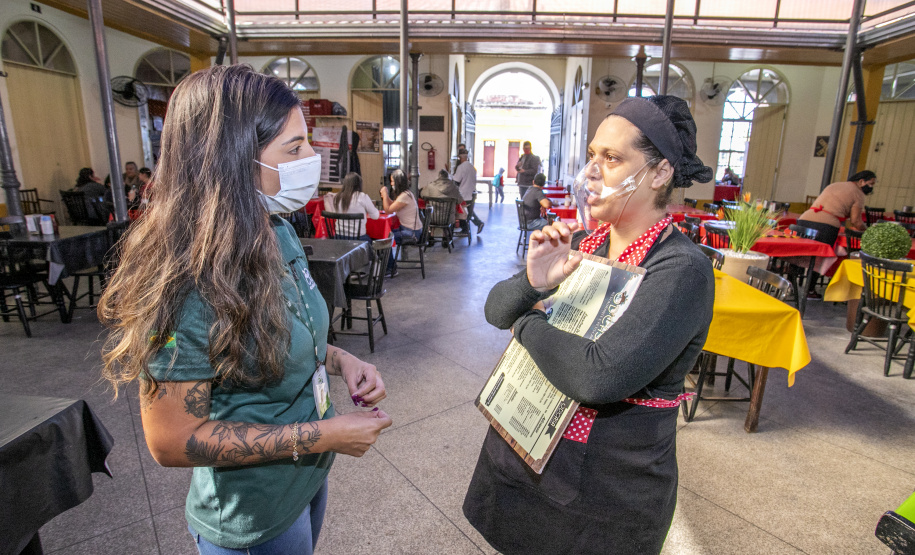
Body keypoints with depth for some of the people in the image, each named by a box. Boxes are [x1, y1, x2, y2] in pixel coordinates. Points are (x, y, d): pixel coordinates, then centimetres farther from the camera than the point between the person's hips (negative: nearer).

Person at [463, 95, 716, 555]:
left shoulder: (682, 270, -23)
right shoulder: (581, 246, -2)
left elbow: (598, 377, -35)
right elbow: (496, 310, -2)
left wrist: (527, 324, -19)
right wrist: (531, 284, -23)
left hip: (606, 490, -5)